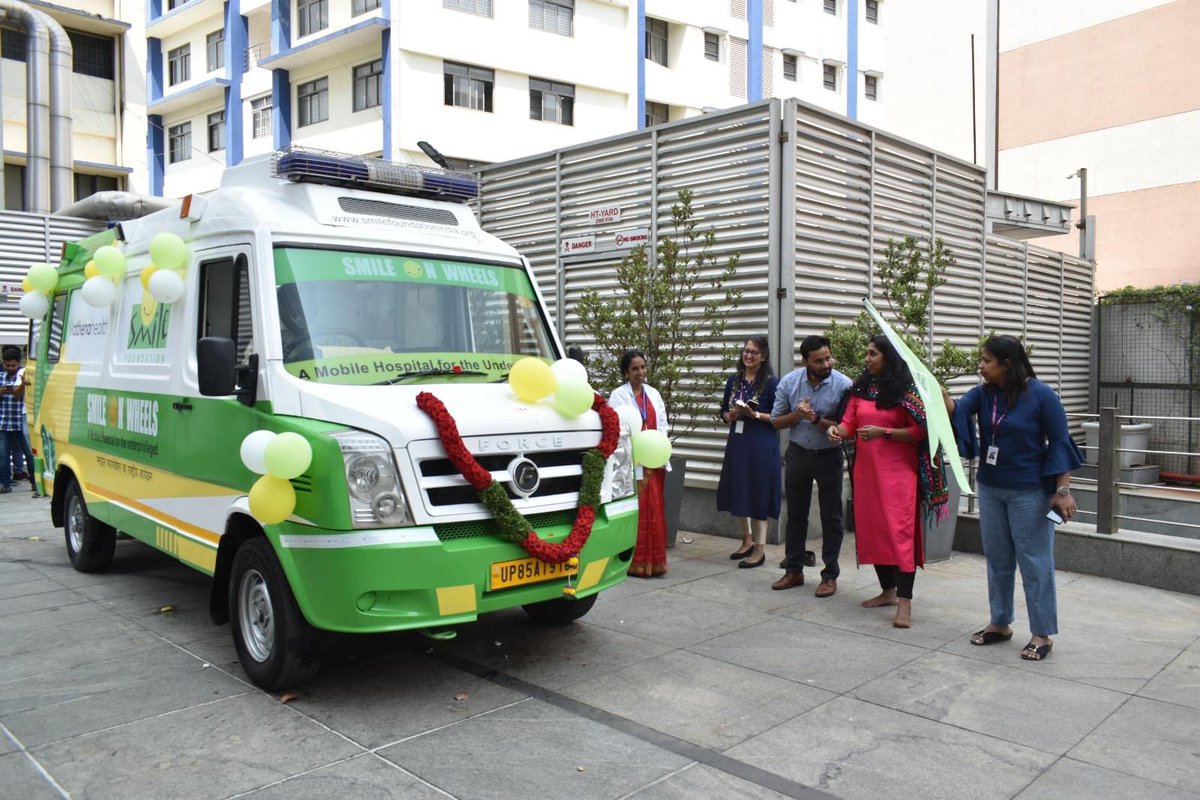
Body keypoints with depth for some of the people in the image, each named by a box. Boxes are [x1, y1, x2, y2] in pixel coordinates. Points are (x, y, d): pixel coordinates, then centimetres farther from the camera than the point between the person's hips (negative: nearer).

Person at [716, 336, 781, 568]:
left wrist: (755, 414, -18)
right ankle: (747, 541, 27)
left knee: (758, 494, -2)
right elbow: (724, 411, 16)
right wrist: (731, 415, -5)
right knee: (737, 493, 10)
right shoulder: (734, 381, 10)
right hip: (737, 442, 6)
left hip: (761, 445, -5)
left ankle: (759, 549, 8)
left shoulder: (771, 382, -5)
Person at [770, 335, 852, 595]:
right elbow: (776, 421, 1)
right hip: (797, 454, 3)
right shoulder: (789, 382, -7)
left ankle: (830, 575, 16)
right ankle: (793, 570, 24)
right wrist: (796, 415, -19)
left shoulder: (843, 385, -16)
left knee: (831, 518, 5)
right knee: (795, 515, 12)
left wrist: (816, 419, -27)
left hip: (829, 456, -3)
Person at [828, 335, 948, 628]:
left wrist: (883, 432, -19)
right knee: (872, 530, 10)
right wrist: (837, 429, -16)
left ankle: (904, 602, -7)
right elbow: (850, 423, 6)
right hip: (866, 470, 6)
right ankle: (888, 590, 23)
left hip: (898, 471, -6)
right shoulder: (861, 387, 9)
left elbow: (920, 431, -9)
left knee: (900, 531, -8)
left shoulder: (907, 390, -6)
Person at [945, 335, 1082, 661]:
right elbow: (957, 410, -15)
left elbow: (1060, 443, -11)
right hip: (990, 489, 6)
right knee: (997, 559, 14)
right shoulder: (983, 393, 1)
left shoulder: (1041, 395, -13)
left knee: (1034, 562, 1)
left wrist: (1063, 491, -14)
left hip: (1030, 492, -6)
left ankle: (1042, 634, 12)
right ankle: (999, 623, 27)